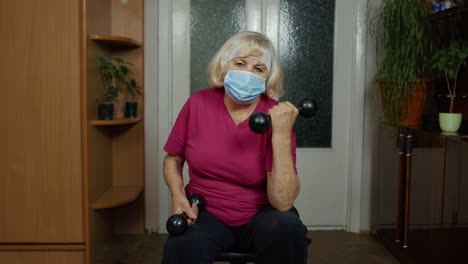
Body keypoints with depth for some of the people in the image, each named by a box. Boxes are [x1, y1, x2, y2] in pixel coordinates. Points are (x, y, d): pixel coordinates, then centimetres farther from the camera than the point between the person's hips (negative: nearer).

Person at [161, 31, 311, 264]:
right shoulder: (198, 103, -8)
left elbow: (283, 203, -22)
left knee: (286, 228, -30)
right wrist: (178, 195, -12)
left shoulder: (277, 116, -15)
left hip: (261, 215, 1)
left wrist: (281, 134, -29)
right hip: (205, 213, 0)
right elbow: (173, 158, 8)